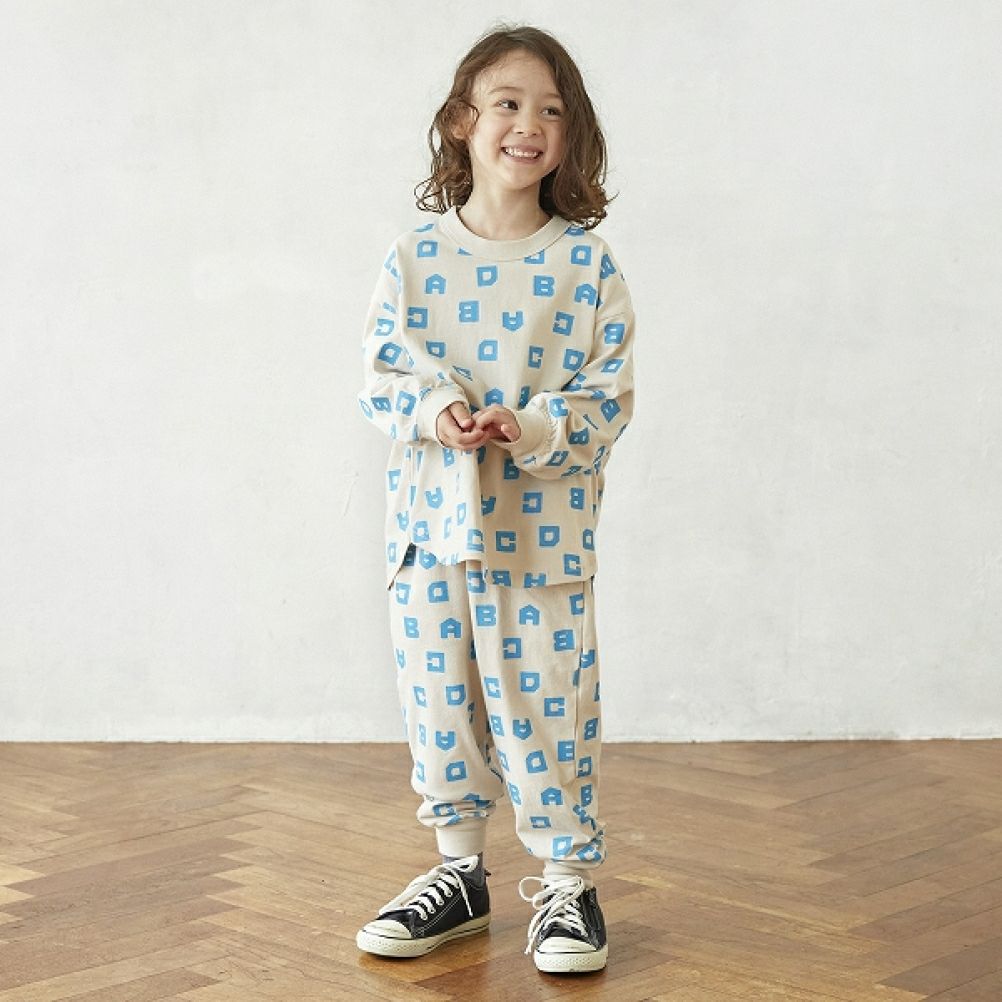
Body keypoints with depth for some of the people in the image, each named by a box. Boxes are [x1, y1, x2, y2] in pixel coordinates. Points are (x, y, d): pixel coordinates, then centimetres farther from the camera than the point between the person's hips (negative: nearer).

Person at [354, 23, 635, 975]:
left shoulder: (587, 264, -1)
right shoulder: (414, 257, 2)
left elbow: (608, 396, -4)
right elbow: (381, 378, 1)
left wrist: (533, 427, -22)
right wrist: (436, 410, -20)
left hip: (543, 525, -2)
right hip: (432, 519, 2)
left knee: (548, 701, 0)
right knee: (438, 697, 10)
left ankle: (569, 880, 16)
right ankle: (459, 871, 26)